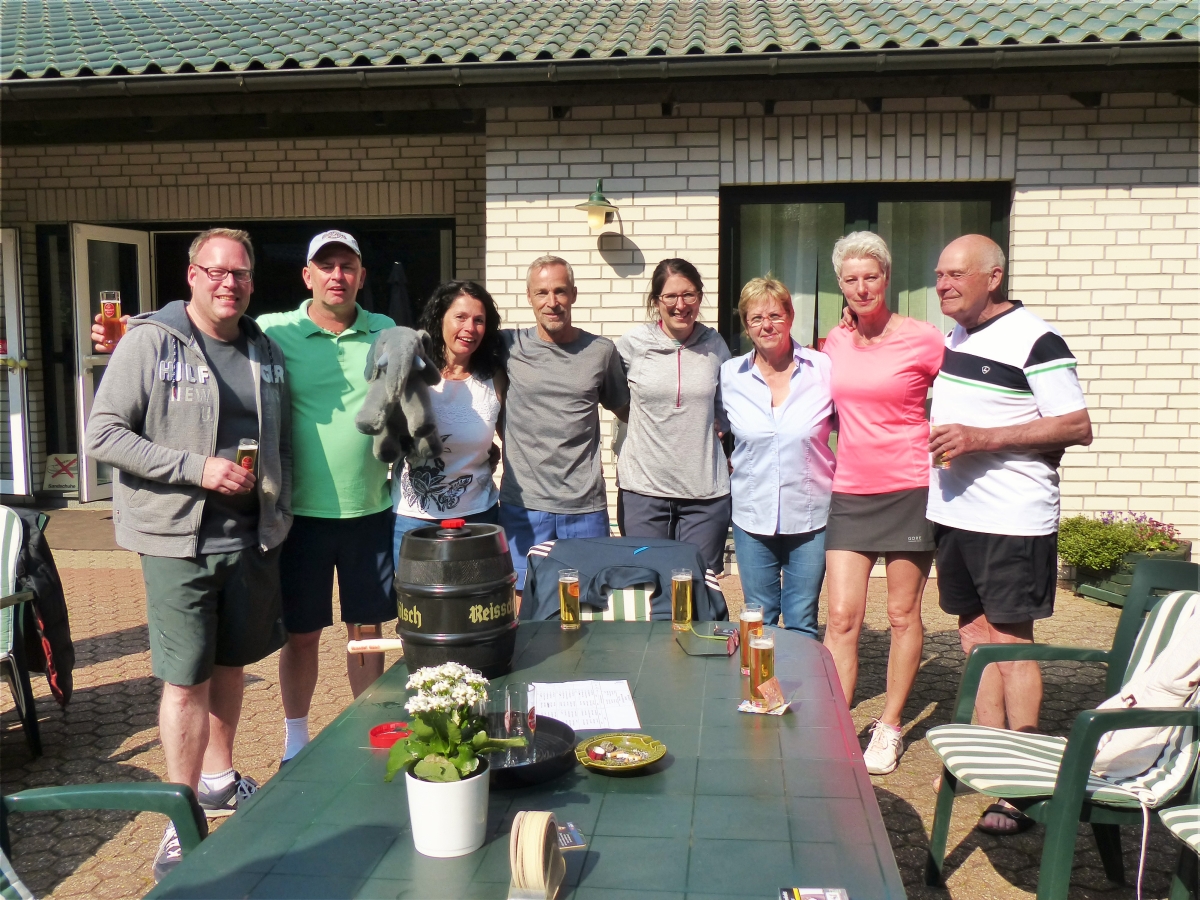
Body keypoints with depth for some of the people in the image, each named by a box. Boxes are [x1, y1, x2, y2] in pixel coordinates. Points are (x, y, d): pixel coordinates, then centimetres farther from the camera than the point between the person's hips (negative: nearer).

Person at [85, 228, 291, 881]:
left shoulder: (265, 351, 9)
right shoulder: (149, 342, -8)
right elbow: (103, 435, -12)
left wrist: (280, 508, 11)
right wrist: (196, 468, -19)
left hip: (252, 537, 6)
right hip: (178, 540, -5)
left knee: (232, 662, 17)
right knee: (187, 679, -1)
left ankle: (217, 778, 37)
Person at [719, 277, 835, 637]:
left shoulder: (823, 369, -6)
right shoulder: (729, 375, -1)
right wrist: (732, 467, 6)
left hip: (810, 513, -1)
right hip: (752, 515, 1)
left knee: (802, 622, 8)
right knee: (758, 621, 12)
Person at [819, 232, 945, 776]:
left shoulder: (923, 340, -7)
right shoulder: (834, 343, 7)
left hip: (909, 492, -3)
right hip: (849, 494, 4)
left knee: (903, 615, 7)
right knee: (842, 618, -1)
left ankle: (889, 727, 22)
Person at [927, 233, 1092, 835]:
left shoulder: (1035, 341, -12)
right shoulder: (950, 336, 12)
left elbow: (1078, 428, -16)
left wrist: (983, 438, -21)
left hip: (1013, 518, -7)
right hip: (954, 511, 7)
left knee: (1011, 638, -3)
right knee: (975, 633, 12)